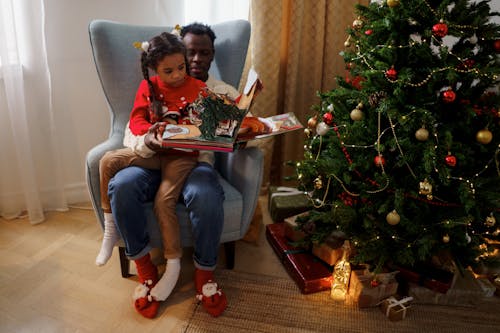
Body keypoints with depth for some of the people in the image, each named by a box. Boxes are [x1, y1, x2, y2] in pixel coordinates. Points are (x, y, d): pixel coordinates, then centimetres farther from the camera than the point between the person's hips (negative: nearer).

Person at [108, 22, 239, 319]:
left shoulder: (224, 92, 14)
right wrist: (145, 140, -19)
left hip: (197, 162, -1)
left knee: (207, 197, -36)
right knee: (121, 186, -31)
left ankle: (205, 273, -9)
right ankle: (145, 268, -9)